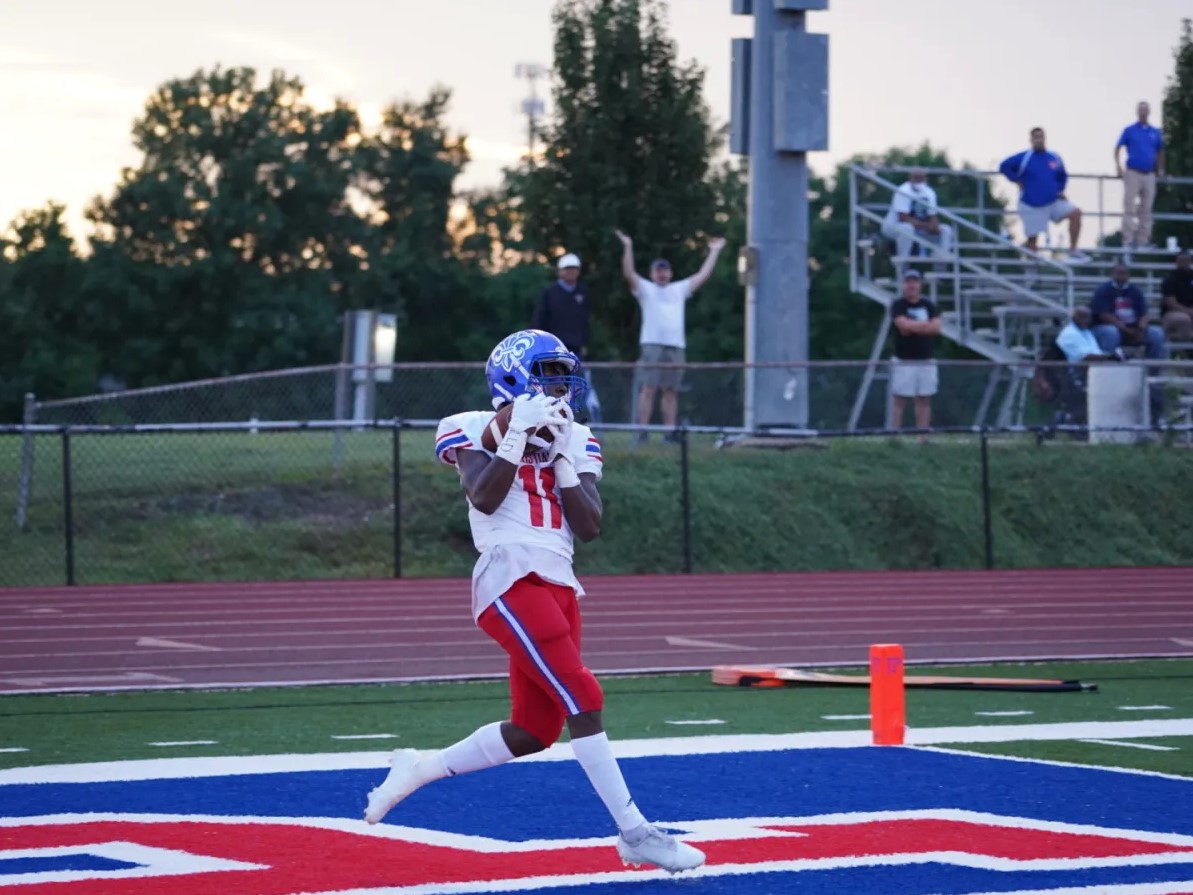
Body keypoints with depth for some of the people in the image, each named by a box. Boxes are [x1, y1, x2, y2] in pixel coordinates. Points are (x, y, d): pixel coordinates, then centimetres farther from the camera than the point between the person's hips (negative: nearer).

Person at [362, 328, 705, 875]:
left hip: (558, 585, 7)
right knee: (582, 699, -16)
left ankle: (420, 769, 26)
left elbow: (589, 527, 3)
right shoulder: (476, 431, 0)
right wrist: (517, 436, -17)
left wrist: (562, 455, -4)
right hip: (510, 580, -7)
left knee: (534, 731, 8)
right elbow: (483, 499, -16)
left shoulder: (575, 442, 14)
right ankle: (634, 834, -15)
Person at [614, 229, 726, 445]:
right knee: (648, 389, -10)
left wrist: (714, 252, 30)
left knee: (671, 391, 3)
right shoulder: (645, 289, 12)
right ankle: (642, 433, -13)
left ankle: (670, 433, 4)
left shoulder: (679, 289, 24)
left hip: (676, 346, 4)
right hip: (652, 344, -4)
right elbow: (628, 273, -3)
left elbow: (703, 275, 28)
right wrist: (628, 247, -11)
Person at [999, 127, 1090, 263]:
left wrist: (1060, 189, 8)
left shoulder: (1054, 158, 7)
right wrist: (1017, 180, -7)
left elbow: (1062, 176, 24)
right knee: (1032, 239, -2)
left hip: (1054, 201, 4)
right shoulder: (1024, 158, -5)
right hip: (1032, 206, -4)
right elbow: (1004, 166, -2)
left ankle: (1073, 251, -10)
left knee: (1075, 213, -15)